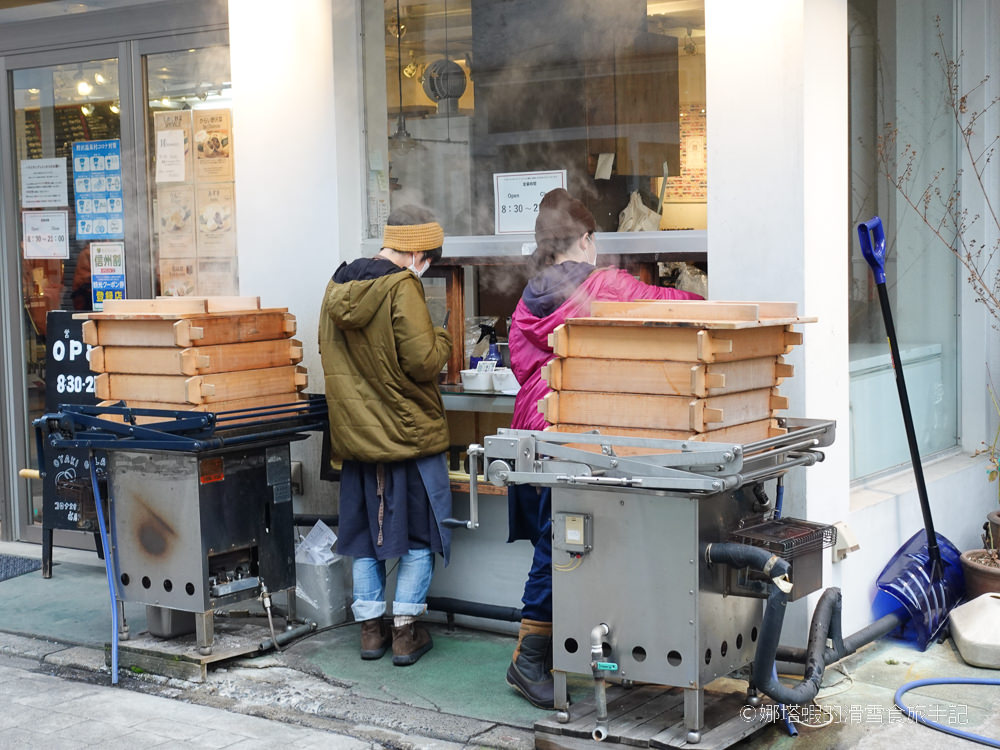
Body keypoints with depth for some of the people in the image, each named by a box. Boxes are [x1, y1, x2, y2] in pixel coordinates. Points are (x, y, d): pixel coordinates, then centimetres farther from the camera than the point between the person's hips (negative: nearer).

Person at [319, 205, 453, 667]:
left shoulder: (338, 285, 5)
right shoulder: (402, 288, -17)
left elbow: (329, 354, 15)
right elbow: (422, 362, -20)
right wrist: (441, 341, -1)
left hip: (354, 433, 6)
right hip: (409, 433, -6)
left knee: (364, 534, 15)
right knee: (419, 534, 7)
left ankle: (370, 628, 19)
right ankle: (406, 631, 8)